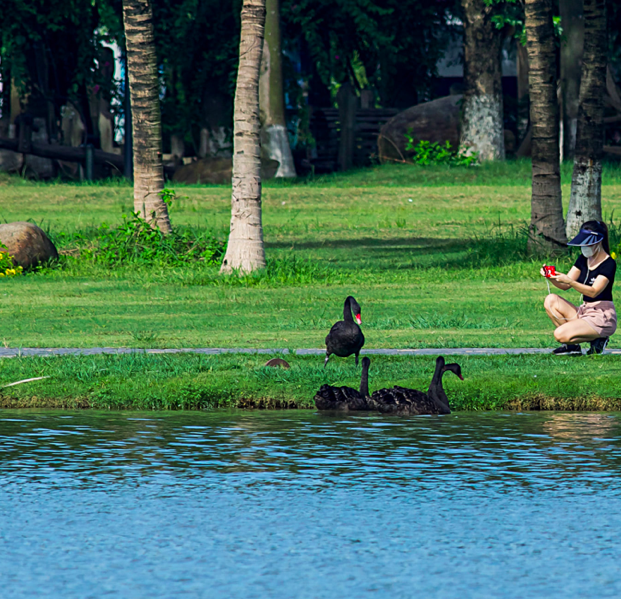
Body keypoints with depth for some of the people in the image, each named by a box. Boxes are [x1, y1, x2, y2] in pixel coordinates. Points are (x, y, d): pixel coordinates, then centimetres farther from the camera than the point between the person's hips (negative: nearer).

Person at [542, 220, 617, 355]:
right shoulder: (583, 260, 11)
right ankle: (572, 345, -8)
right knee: (551, 300, -10)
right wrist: (551, 277, -15)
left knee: (560, 335, -26)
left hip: (603, 317, -8)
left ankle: (597, 339, -3)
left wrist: (570, 281, -35)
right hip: (584, 311, 8)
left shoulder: (609, 264, -13)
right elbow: (565, 286, 6)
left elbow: (593, 292, -24)